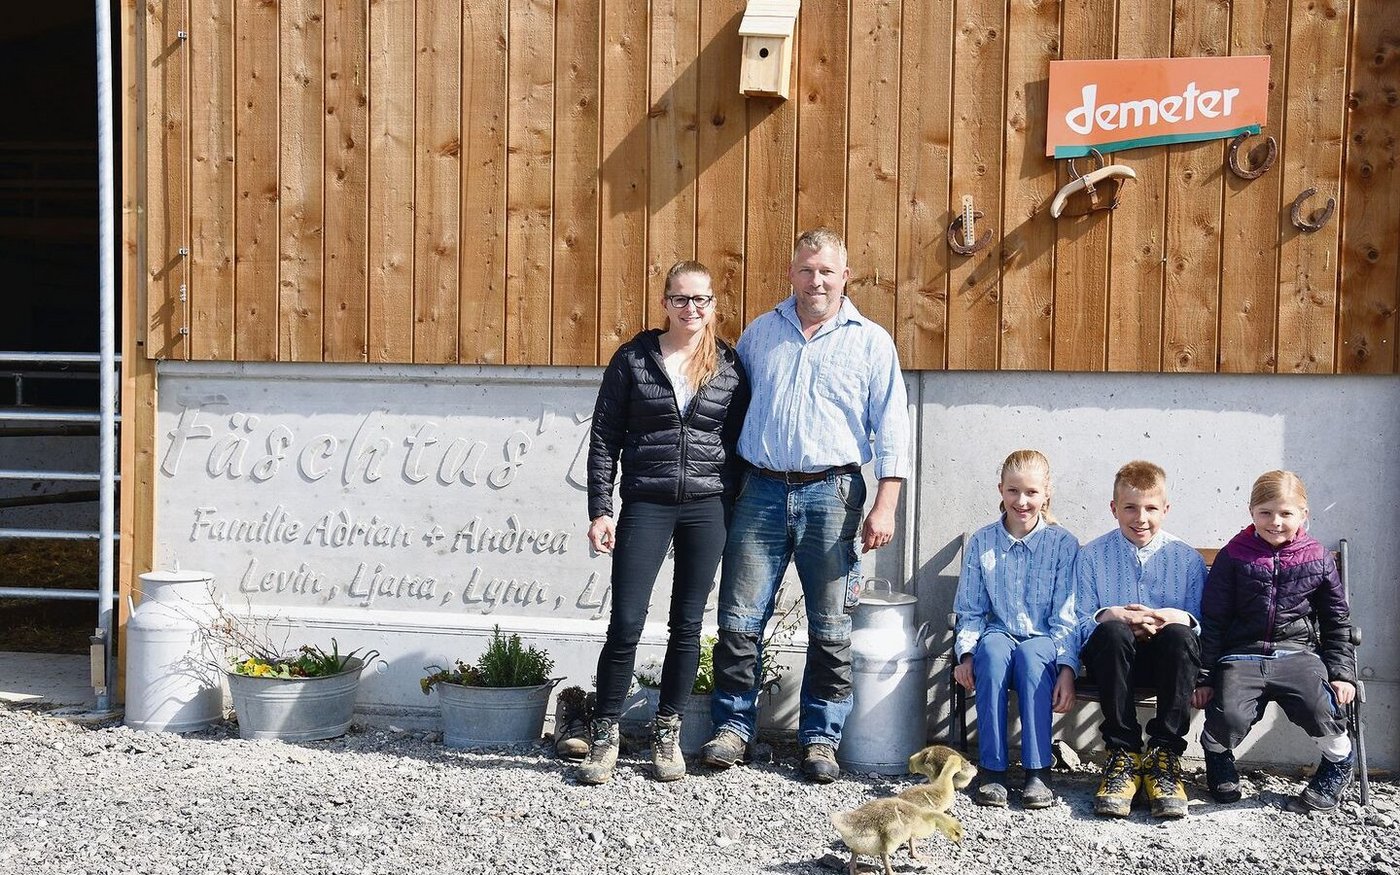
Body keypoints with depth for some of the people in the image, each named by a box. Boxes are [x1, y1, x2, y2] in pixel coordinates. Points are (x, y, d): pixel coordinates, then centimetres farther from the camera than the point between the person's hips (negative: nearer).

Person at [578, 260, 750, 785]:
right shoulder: (633, 359, 2)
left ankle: (667, 735, 20)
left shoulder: (729, 366, 6)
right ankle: (604, 736, 9)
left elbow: (739, 444, 10)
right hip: (646, 505, -1)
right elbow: (604, 439, 2)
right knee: (625, 624, -5)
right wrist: (600, 510, -4)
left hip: (707, 507, 2)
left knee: (687, 625, 7)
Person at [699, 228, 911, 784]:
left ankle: (820, 738, 14)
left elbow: (892, 431, 2)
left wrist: (885, 506, -7)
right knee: (739, 619, 0)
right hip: (761, 489, 2)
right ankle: (733, 727, 13)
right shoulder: (760, 332, 12)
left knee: (830, 629, 3)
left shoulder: (871, 341, 5)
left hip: (831, 493, -2)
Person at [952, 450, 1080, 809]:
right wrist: (966, 654, -9)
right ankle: (993, 771, -32)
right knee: (992, 650, -35)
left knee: (1030, 654, -36)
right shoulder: (981, 542, 7)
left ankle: (1038, 771, -31)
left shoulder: (1063, 544, 1)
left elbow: (1066, 616, -2)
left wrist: (1067, 668, -15)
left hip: (1043, 642, -1)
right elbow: (970, 611, 9)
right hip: (998, 635, 1)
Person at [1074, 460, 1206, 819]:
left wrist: (1179, 618, -18)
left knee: (1178, 635, -34)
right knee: (1112, 631, -35)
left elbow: (1205, 625, 4)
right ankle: (1123, 752, -28)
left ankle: (1164, 754, -25)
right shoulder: (1091, 556, 10)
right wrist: (1109, 616, -19)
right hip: (1112, 655, 0)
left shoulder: (1187, 558, 11)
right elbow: (1078, 624, 2)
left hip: (1167, 657, 1)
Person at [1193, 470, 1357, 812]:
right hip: (1242, 654, -1)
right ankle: (1217, 754, 11)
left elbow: (1338, 621, 15)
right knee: (1229, 717, -27)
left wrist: (1342, 674, 4)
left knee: (1318, 705, -29)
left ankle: (1340, 762, 5)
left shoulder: (1318, 560, 7)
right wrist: (1204, 676, 1)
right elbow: (1212, 620, 5)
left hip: (1297, 652, 1)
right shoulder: (1233, 556, 3)